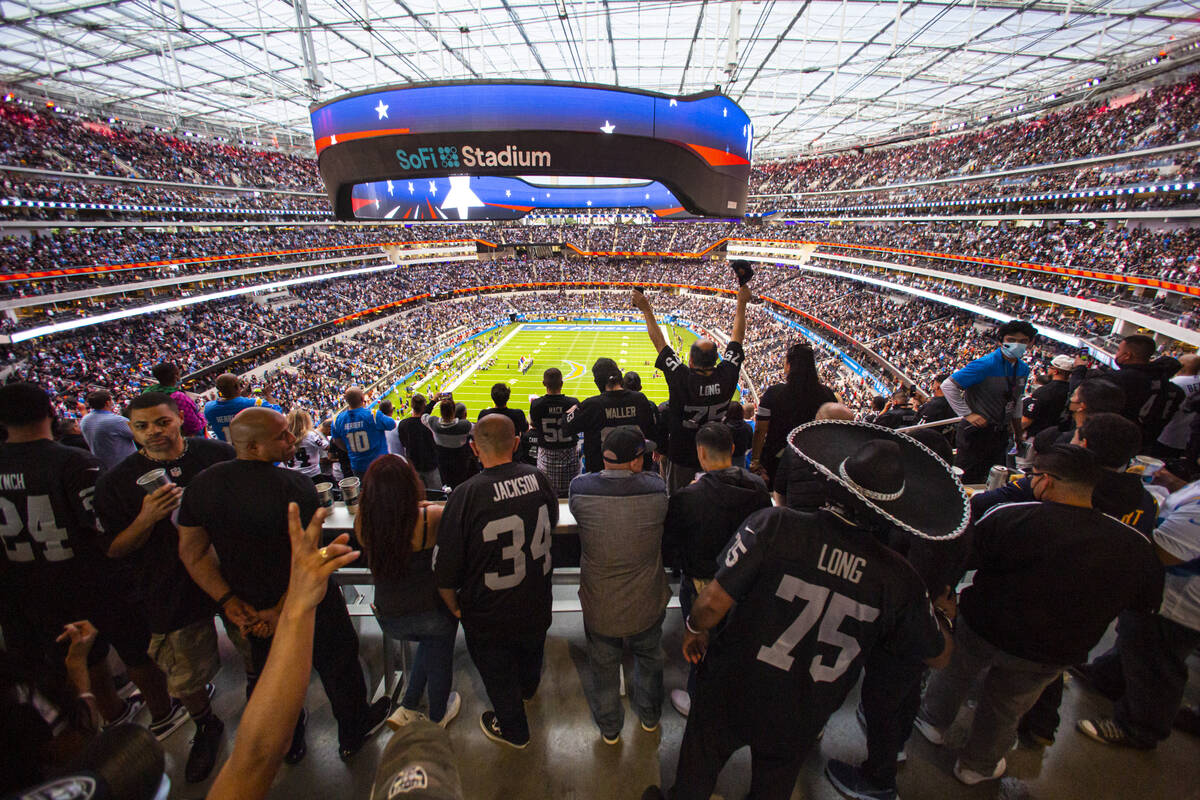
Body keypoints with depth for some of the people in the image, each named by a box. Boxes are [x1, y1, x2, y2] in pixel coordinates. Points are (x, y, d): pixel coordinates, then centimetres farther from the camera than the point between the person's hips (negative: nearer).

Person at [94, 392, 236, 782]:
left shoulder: (218, 454, -5)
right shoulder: (116, 482, -4)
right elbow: (113, 550, -2)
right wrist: (147, 518, -19)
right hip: (173, 593, 1)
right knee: (185, 678, 14)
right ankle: (206, 728, 45)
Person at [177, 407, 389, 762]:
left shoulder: (201, 484, -10)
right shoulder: (294, 486, -29)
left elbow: (192, 552, -3)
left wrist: (230, 602, -2)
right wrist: (282, 611, -13)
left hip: (251, 608, 6)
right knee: (337, 666, 20)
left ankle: (289, 745, 52)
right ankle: (352, 735, 43)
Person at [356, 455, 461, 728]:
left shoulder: (362, 521, -18)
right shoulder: (430, 518, -27)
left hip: (388, 618, 3)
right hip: (431, 611, -3)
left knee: (429, 643, 34)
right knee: (439, 658, 28)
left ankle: (407, 709, 41)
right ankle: (437, 718, 50)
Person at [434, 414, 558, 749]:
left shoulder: (465, 496, -30)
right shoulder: (538, 478, -18)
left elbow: (445, 570, -21)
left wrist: (454, 606, -2)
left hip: (490, 616, -4)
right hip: (537, 606, 5)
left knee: (498, 675, 24)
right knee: (531, 652, 34)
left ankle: (513, 730, 50)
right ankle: (528, 689, 65)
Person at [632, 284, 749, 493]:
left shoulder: (683, 379, -27)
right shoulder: (726, 377, -17)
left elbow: (659, 342, -18)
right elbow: (737, 338, -4)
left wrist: (646, 309, -11)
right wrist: (742, 303, 5)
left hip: (681, 457, -3)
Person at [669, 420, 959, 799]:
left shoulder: (774, 525, -30)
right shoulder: (900, 579, -18)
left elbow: (713, 603, -28)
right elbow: (940, 654, 1)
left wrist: (694, 629, -5)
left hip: (731, 697, -2)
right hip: (800, 724, 3)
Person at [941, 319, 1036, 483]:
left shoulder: (1023, 369, 6)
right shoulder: (986, 365, -18)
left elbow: (1016, 403, 18)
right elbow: (948, 385, -19)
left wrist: (1019, 438, 21)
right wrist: (967, 414, -18)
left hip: (1001, 433, 7)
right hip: (976, 431, -7)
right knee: (966, 481, 1)